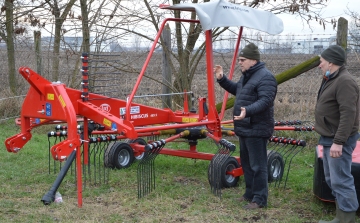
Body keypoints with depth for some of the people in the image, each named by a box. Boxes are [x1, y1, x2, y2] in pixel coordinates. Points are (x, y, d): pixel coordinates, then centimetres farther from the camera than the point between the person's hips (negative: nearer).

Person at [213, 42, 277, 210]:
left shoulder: (265, 77, -18)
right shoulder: (247, 75, 15)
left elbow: (265, 101, -28)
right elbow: (236, 90, 29)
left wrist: (248, 111, -42)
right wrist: (222, 79, 18)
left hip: (256, 130, -11)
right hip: (245, 128, 11)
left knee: (257, 165, -4)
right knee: (246, 163, 19)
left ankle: (259, 199, 3)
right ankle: (250, 193, 31)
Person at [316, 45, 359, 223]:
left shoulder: (344, 81, -20)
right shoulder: (331, 80, 14)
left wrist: (338, 142, -30)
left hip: (338, 141, -11)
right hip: (330, 139, 11)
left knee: (340, 181, -10)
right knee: (332, 179, 16)